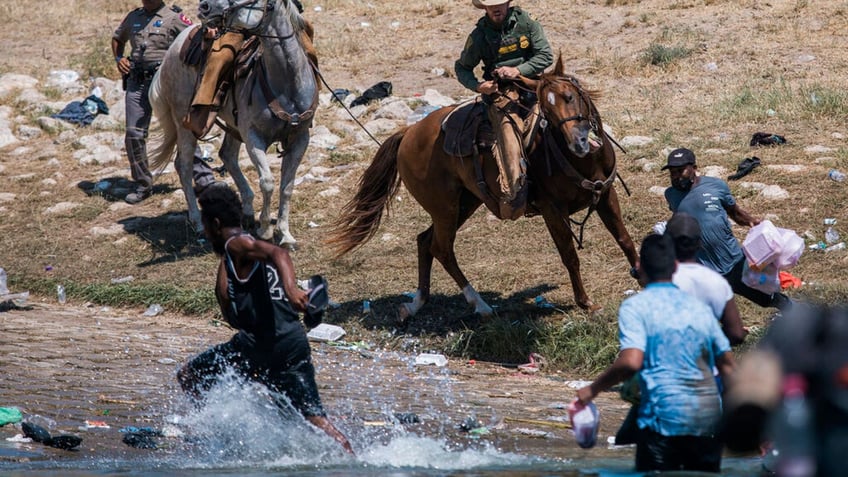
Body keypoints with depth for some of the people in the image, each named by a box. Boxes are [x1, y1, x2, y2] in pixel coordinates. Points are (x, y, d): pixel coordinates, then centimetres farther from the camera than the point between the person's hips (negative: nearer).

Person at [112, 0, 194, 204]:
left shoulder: (174, 17, -2)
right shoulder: (133, 17, 15)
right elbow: (117, 39, 31)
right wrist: (118, 58, 14)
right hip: (136, 83, 5)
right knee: (133, 134, 0)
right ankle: (143, 185, 10)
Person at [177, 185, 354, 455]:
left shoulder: (237, 245, 2)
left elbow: (279, 254, -21)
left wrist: (291, 288, -37)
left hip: (264, 342, -9)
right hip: (295, 343, 9)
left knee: (189, 377, 1)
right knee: (316, 420, 3)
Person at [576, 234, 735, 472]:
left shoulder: (635, 307, -2)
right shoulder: (700, 307, 15)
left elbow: (631, 362, -15)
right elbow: (728, 366, 16)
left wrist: (592, 389, -2)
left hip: (666, 417, -5)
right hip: (710, 420, 5)